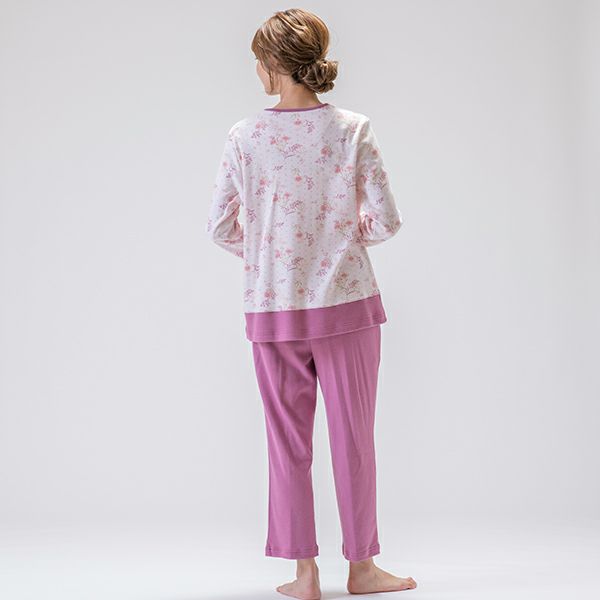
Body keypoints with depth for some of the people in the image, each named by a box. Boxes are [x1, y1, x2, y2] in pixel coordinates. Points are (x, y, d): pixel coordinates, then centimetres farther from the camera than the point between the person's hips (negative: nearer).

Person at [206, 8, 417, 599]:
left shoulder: (244, 136, -5)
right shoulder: (354, 130, -6)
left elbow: (220, 227, -1)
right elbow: (386, 220, -6)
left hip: (272, 307, 1)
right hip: (346, 303, 0)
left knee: (288, 441, 11)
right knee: (353, 437, 11)